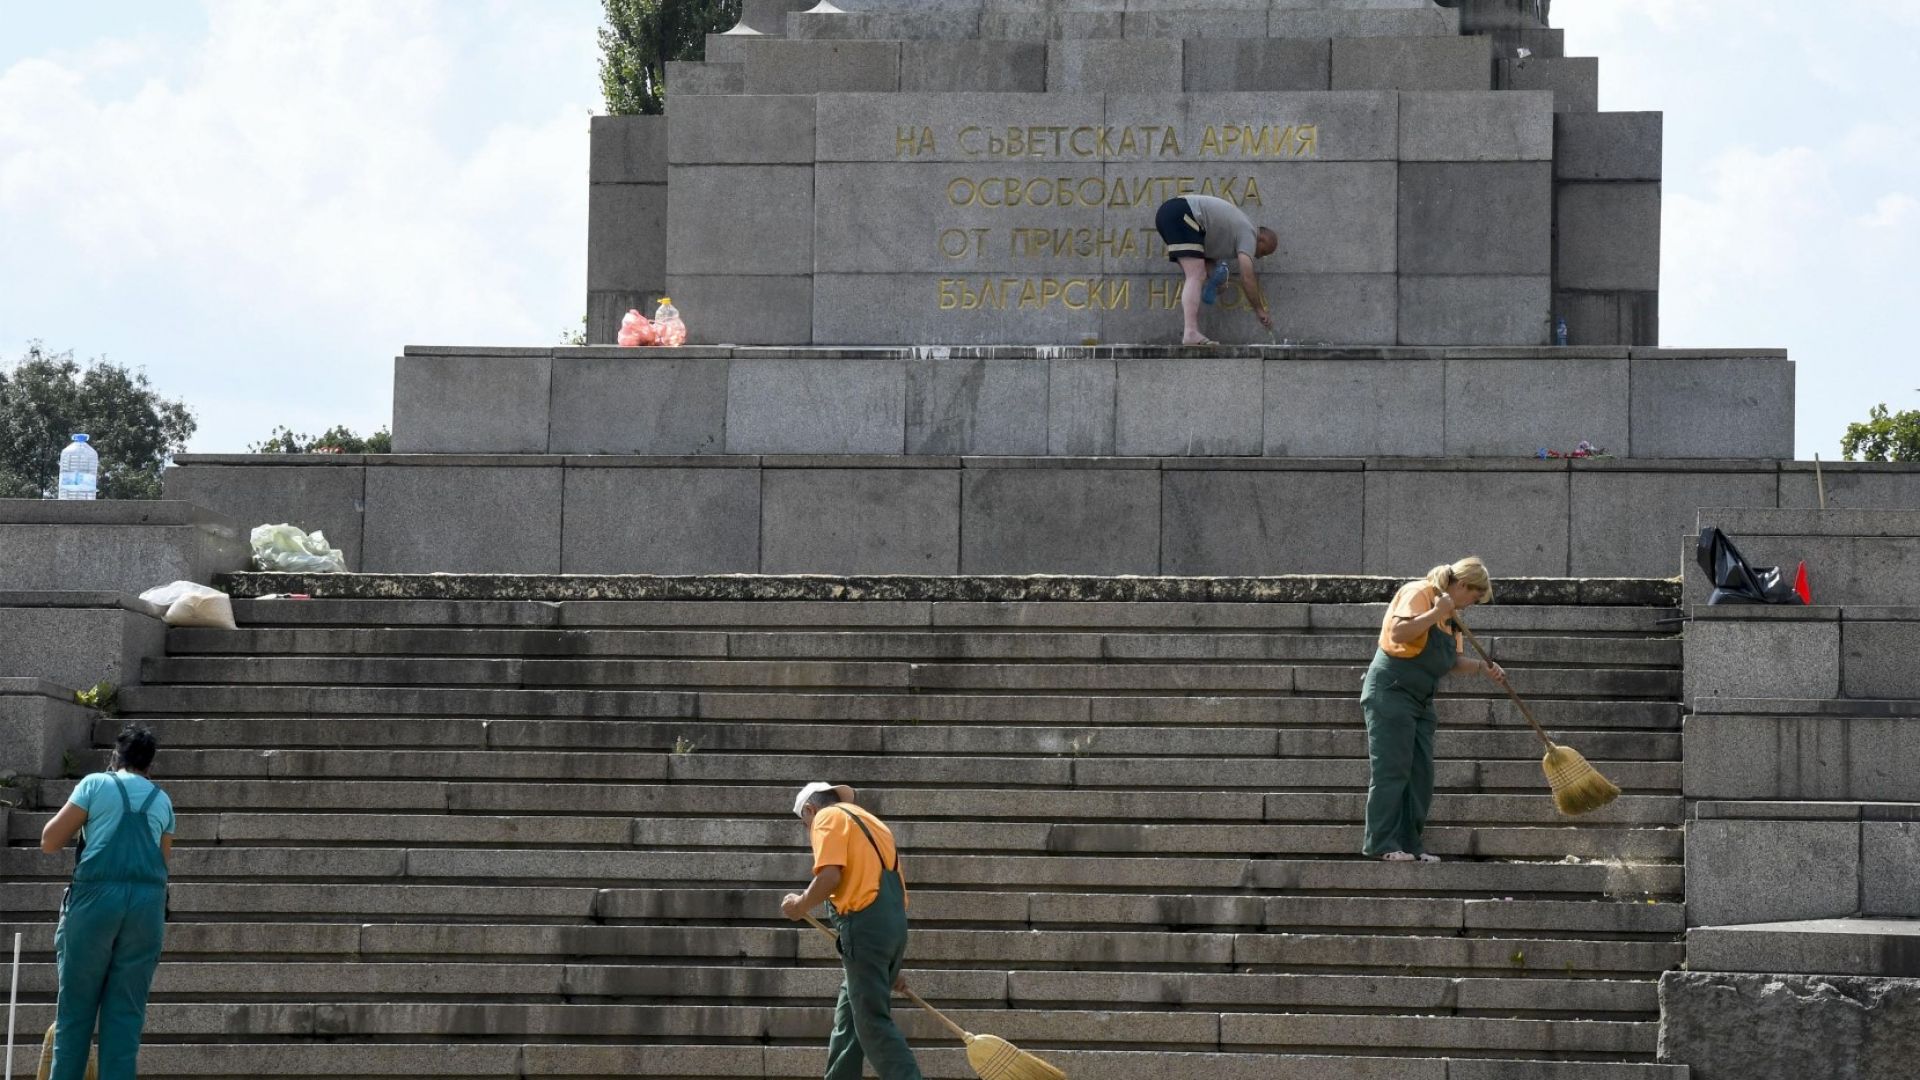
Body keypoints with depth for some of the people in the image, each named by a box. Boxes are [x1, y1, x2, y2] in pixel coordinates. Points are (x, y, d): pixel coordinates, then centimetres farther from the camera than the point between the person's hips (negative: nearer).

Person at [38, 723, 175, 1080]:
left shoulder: (95, 785, 5)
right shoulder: (162, 800, 16)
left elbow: (49, 842, 5)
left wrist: (76, 814, 21)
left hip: (96, 894, -3)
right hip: (148, 901, 3)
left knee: (76, 1006, 2)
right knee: (126, 1010, 3)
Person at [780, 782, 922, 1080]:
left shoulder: (828, 818, 2)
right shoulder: (870, 822, 28)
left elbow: (830, 876, -15)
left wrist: (800, 906, 4)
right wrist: (893, 966, 25)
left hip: (865, 922, -9)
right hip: (895, 923, 9)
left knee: (873, 1023, -9)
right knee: (848, 1020, 16)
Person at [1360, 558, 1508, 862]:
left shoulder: (1450, 615, 17)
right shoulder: (1418, 593, -11)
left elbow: (1451, 663, 19)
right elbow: (1398, 633, -26)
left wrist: (1481, 666, 4)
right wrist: (1436, 613, -25)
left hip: (1421, 700, 10)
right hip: (1390, 693, -10)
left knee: (1421, 775, 6)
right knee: (1392, 770, -11)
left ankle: (1408, 845, 9)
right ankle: (1381, 845, -10)